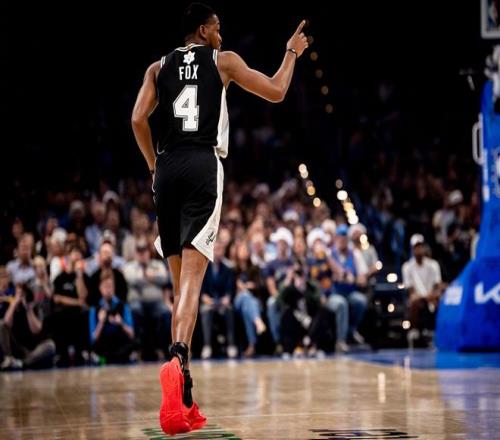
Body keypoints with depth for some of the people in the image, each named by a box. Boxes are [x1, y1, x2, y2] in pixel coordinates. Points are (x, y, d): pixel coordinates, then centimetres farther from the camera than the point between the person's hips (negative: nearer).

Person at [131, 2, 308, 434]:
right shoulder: (223, 61, 9)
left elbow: (138, 119, 5)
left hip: (167, 168, 4)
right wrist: (292, 53, 27)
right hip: (203, 165, -4)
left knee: (181, 280, 11)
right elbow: (276, 91, 11)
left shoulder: (158, 68, 17)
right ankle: (177, 359, -40)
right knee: (192, 275, -13)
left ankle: (183, 397, 9)